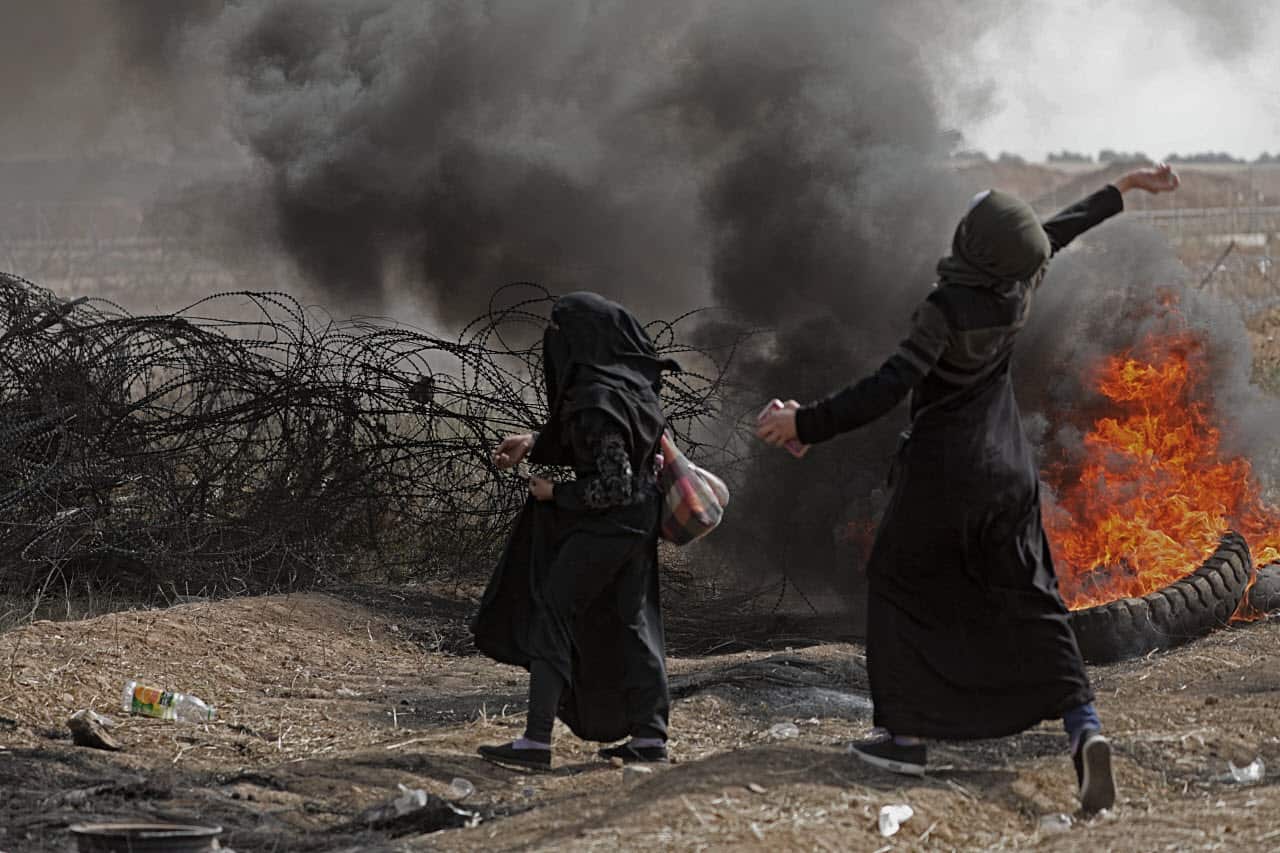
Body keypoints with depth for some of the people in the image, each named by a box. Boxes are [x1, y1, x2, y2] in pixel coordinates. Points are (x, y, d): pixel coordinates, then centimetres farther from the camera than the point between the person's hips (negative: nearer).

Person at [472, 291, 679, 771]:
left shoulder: (597, 403, -27)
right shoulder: (629, 378, 2)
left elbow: (613, 486, -25)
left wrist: (555, 493, -12)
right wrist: (533, 444, 10)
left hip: (601, 527, -9)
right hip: (636, 521, 9)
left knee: (549, 614, -2)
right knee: (631, 622, 15)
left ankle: (536, 741, -6)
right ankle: (649, 736, 16)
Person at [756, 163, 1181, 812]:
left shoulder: (948, 308, -23)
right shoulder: (1017, 288, -5)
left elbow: (890, 388, -27)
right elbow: (1060, 232, 14)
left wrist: (807, 424, -23)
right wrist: (1121, 189, 31)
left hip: (941, 472, -6)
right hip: (1008, 472, 6)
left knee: (896, 587, 13)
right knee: (1028, 600, 6)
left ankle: (904, 734, 13)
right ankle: (1082, 725, -13)